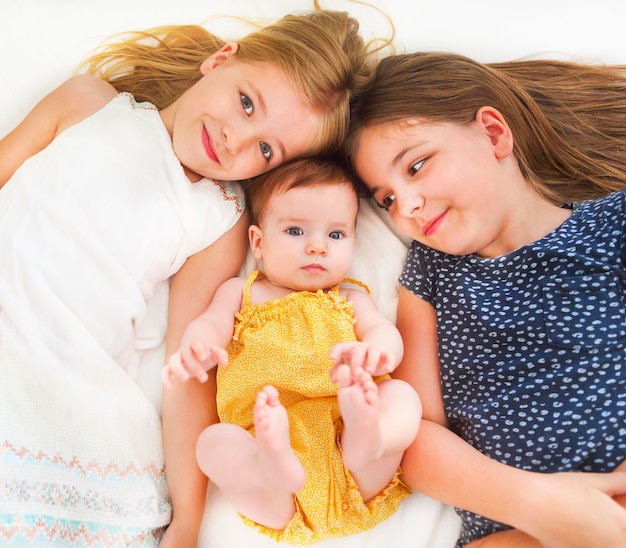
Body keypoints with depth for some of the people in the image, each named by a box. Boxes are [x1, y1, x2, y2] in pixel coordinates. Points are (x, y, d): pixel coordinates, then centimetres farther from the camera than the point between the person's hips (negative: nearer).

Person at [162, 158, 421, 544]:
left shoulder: (350, 300, 22)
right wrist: (195, 350, -27)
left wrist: (377, 350, -26)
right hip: (264, 437, -1)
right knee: (214, 441, -26)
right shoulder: (241, 292, 20)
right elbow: (210, 325, 2)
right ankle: (273, 469, -51)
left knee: (402, 396, -22)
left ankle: (366, 440, -50)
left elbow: (385, 330, 4)